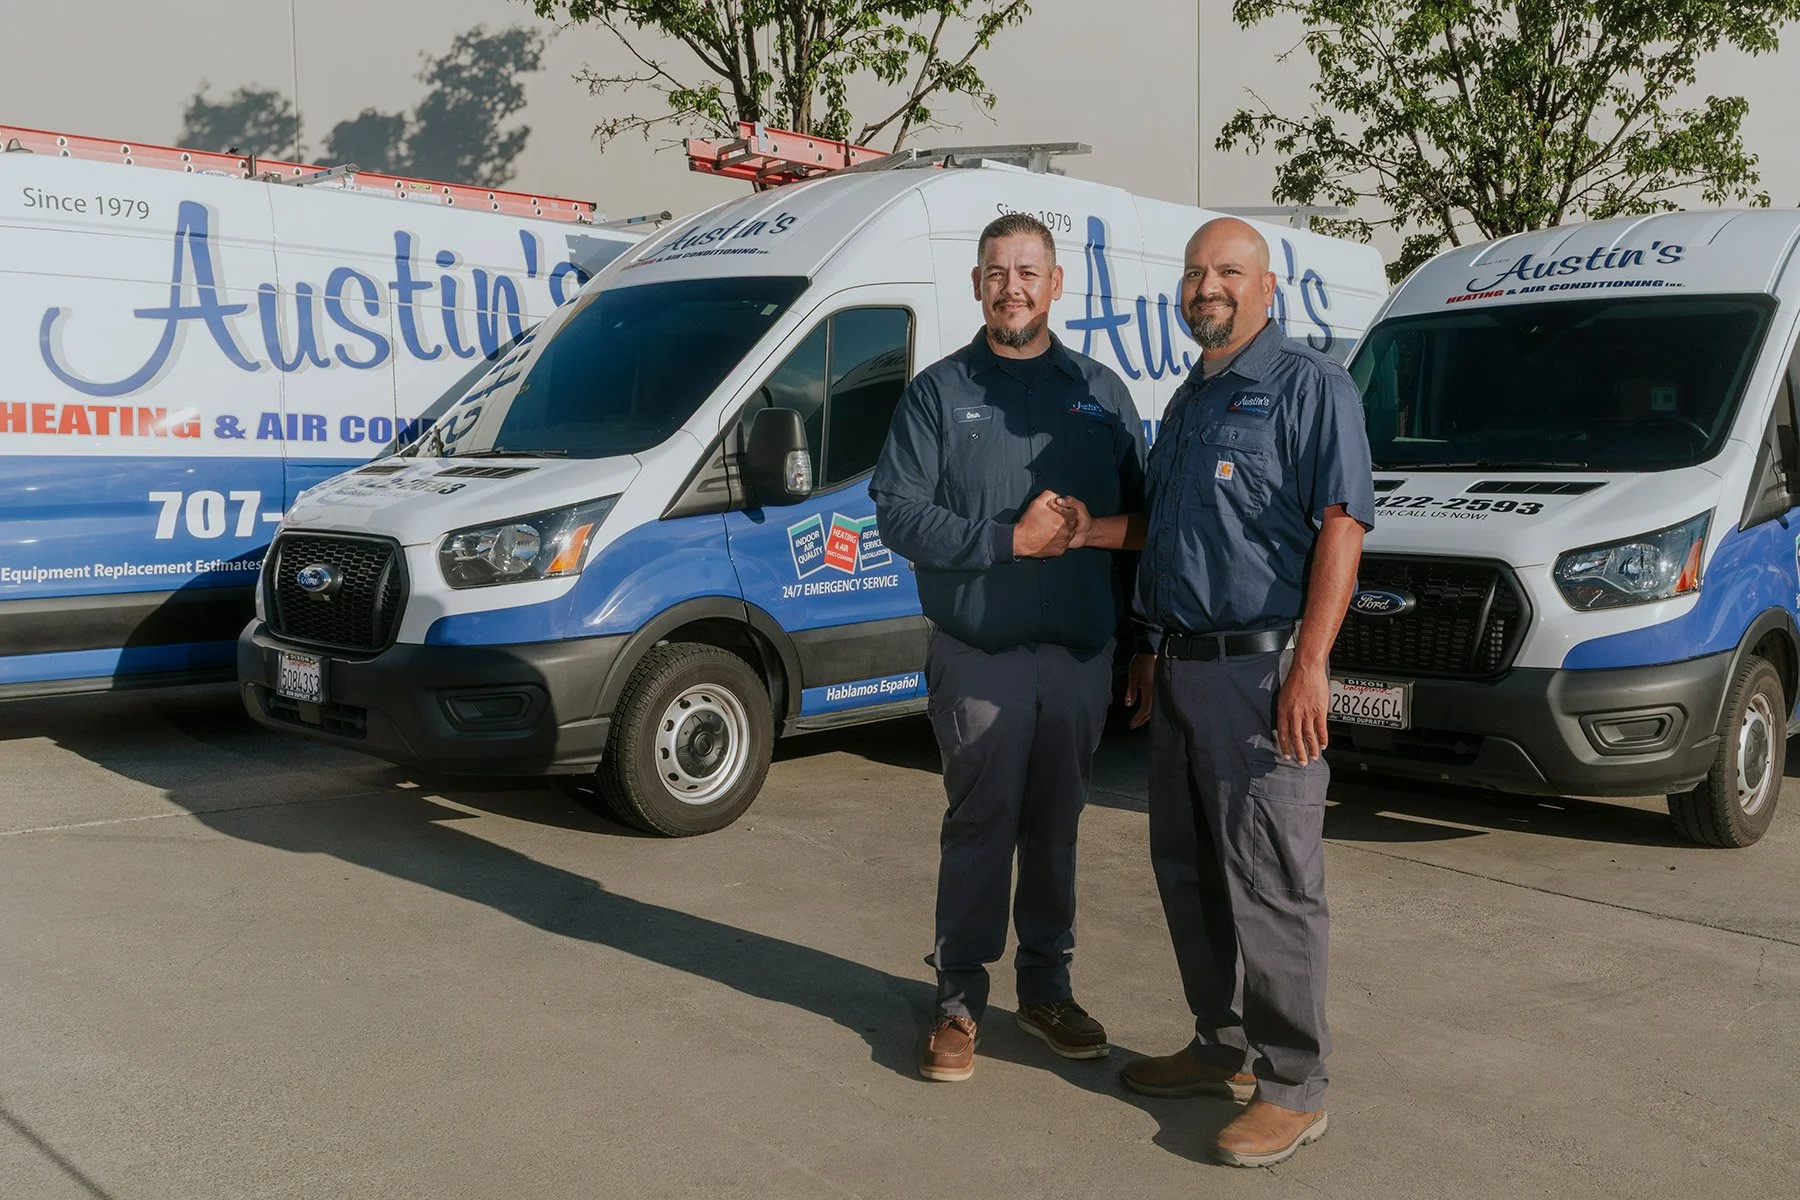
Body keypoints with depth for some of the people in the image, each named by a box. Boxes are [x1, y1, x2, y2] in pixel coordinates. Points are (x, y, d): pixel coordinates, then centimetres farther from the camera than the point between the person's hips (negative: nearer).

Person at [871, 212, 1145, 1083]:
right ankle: (959, 1001, 14)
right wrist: (1011, 539, -13)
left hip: (1080, 655, 3)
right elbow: (897, 513, -5)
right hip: (978, 657, -2)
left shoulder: (1100, 391, 12)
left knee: (1054, 828, 12)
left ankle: (1046, 988, 26)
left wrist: (1095, 527, -13)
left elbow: (1146, 513, 10)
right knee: (978, 827, 2)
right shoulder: (939, 391, 4)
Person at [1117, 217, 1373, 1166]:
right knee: (1187, 871, 14)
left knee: (1270, 883, -4)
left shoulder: (1309, 386, -6)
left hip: (1261, 670, -8)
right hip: (1181, 671, 9)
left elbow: (1341, 528, -15)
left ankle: (1293, 1086, 8)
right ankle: (1222, 1047, 28)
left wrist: (1308, 668, -23)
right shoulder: (1186, 402, 19)